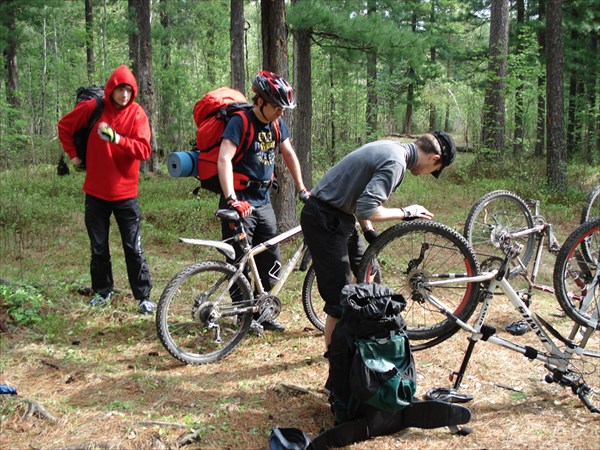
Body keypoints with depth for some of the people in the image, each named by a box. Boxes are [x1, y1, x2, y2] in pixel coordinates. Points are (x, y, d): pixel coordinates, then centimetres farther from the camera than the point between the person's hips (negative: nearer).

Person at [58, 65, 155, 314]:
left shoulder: (137, 114, -7)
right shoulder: (92, 108, -4)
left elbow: (144, 149, -18)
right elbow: (64, 126, 13)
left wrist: (116, 138, -29)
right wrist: (72, 154, 9)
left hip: (125, 193, -2)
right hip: (96, 192, 2)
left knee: (134, 248, -1)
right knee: (98, 247, 13)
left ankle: (143, 296, 9)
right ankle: (102, 292, 29)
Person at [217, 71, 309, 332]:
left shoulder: (277, 124, 6)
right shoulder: (240, 122, -16)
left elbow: (289, 155, 19)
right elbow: (224, 160, -27)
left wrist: (302, 189, 18)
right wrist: (232, 200, -36)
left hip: (263, 201, 7)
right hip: (240, 202, -7)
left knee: (270, 260, 9)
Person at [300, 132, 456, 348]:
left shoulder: (390, 148, 10)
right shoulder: (396, 162, -21)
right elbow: (367, 209, -29)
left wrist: (368, 230, 11)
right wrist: (406, 212, -14)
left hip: (336, 215, 11)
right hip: (324, 221, -11)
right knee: (341, 299, -8)